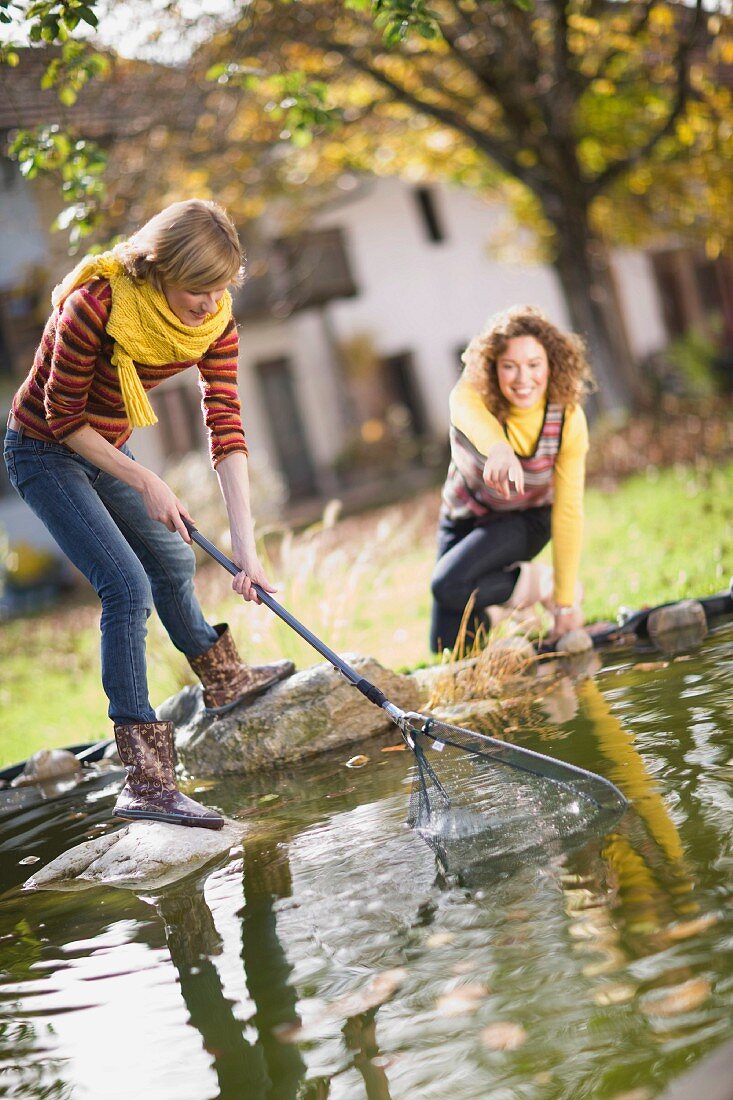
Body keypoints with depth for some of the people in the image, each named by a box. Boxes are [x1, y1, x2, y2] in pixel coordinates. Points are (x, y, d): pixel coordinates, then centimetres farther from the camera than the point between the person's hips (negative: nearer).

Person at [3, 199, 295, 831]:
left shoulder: (216, 323, -15)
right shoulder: (96, 306, -32)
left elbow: (226, 431, -18)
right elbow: (63, 418, -22)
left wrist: (246, 548, -24)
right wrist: (146, 483, -19)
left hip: (106, 450, 7)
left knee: (172, 562, 23)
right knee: (127, 587, -20)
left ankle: (223, 681, 51)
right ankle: (145, 781, -20)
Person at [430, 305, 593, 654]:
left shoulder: (568, 419, -25)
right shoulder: (472, 394, -28)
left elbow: (568, 512, -21)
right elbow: (467, 411, -55)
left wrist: (565, 602, -20)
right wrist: (499, 449, -79)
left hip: (526, 520, -2)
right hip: (463, 517, 2)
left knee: (449, 584, -30)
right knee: (447, 649, 5)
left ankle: (537, 583, -4)